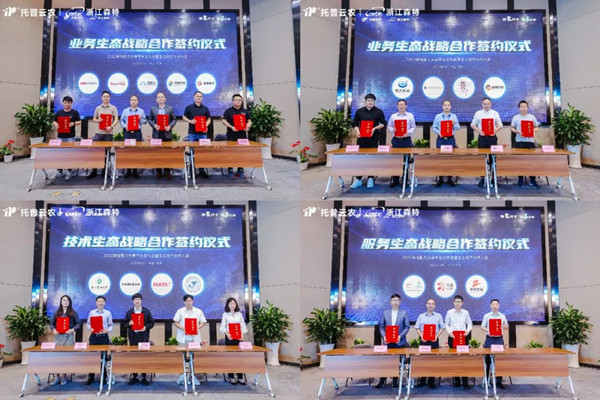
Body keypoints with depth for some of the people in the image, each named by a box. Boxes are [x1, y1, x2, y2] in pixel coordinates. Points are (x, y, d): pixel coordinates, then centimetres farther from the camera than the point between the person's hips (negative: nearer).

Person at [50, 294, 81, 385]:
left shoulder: (73, 313, 6)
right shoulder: (57, 313, 12)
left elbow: (78, 323, 2)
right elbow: (52, 324, 13)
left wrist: (72, 329, -14)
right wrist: (53, 329, -7)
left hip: (68, 336, -2)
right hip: (58, 336, 2)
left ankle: (64, 377, 2)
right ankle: (57, 377, 0)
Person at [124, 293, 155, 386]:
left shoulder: (147, 311, 5)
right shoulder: (129, 312, 8)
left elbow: (152, 323, 5)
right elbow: (125, 324, 11)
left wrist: (146, 327, -12)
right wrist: (129, 323, -11)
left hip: (144, 337, -1)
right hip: (133, 337, 1)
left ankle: (144, 377, 7)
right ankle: (134, 377, 12)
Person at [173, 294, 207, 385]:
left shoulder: (198, 311, 6)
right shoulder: (180, 311, 3)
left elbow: (203, 322, 9)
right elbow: (176, 323, 3)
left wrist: (197, 328, -10)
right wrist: (183, 329, -14)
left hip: (194, 337, 1)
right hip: (183, 338, -1)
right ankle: (183, 375, 9)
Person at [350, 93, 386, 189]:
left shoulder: (379, 112, 4)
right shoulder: (359, 111, 8)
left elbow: (383, 124, 4)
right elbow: (354, 124, 11)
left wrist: (375, 128, -12)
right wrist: (357, 131, -8)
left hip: (373, 138, -1)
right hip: (361, 137, 1)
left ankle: (370, 179, 10)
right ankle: (358, 179, 7)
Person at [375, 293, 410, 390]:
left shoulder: (404, 313, 2)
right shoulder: (385, 313, 7)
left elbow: (407, 326, -1)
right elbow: (381, 326, 7)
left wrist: (400, 336, -14)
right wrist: (384, 336, -9)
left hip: (399, 341, -1)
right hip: (387, 341, 1)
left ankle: (395, 381, 14)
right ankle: (382, 381, 9)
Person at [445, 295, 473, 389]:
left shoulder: (465, 312, 5)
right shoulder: (449, 312, 3)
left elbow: (470, 323, 10)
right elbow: (446, 324, 7)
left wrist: (468, 330, -9)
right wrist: (449, 332, -9)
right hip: (452, 337, 0)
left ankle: (465, 381, -3)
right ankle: (456, 380, 10)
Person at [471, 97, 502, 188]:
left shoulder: (495, 113, 8)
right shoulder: (478, 113, 6)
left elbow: (500, 125, 10)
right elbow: (473, 125, 7)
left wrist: (495, 130, -10)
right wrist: (479, 131, -10)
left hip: (492, 137, 1)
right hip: (482, 137, 0)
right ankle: (482, 177, 7)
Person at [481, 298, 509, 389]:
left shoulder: (502, 316, 9)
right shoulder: (486, 316, 4)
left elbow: (506, 326, 15)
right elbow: (482, 327, 3)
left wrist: (503, 327, -8)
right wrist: (487, 330, -17)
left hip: (499, 339, 1)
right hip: (489, 339, -1)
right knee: (488, 359, 2)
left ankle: (499, 381, 2)